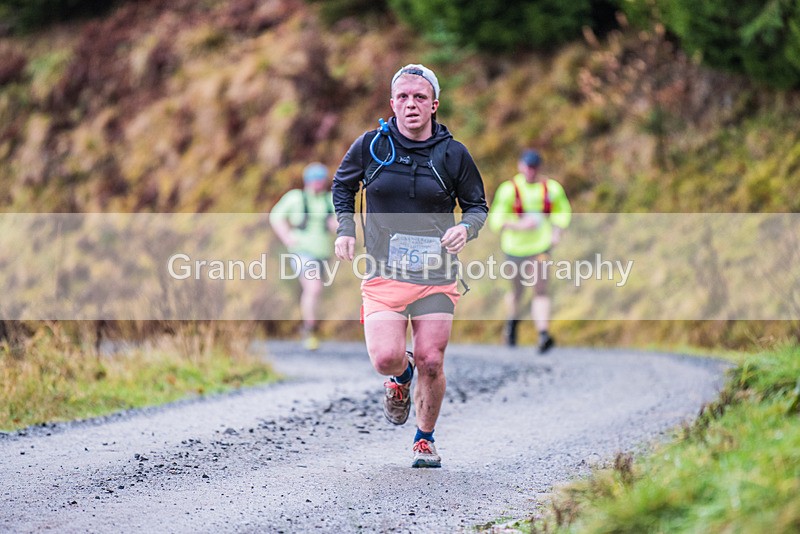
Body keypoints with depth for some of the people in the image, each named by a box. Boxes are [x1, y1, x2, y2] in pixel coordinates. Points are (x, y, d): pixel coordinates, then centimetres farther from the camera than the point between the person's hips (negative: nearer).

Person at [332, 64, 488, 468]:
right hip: (383, 273, 0)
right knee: (385, 359, -17)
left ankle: (425, 439, 23)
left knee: (431, 364, -3)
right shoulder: (371, 145, 0)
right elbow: (343, 184, 19)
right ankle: (402, 374, 23)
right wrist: (345, 228, 4)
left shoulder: (453, 154, 1)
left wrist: (466, 228, -10)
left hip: (437, 277, 0)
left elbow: (477, 205, 12)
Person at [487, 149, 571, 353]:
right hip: (515, 246, -1)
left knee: (540, 289, -13)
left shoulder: (552, 188, 1)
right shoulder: (509, 189, -9)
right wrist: (519, 225, -27)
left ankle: (543, 335, -23)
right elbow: (496, 219, -12)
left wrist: (557, 233, 2)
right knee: (517, 290, 13)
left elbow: (563, 211, 18)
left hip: (540, 246, 1)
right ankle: (512, 321, 45)